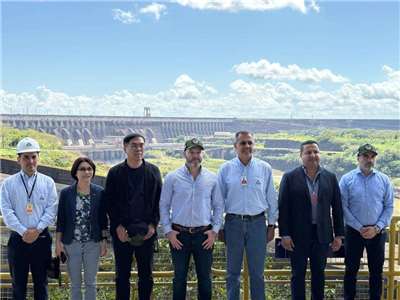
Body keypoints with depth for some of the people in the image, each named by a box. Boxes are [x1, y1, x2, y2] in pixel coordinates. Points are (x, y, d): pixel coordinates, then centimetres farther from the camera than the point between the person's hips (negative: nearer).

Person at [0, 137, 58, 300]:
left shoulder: (48, 182, 3)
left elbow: (51, 209, -3)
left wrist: (37, 230, -13)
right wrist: (24, 232, -14)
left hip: (41, 238, 0)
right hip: (18, 239, 0)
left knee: (41, 282, 10)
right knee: (18, 282, 8)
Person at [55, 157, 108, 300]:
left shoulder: (99, 192, -3)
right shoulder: (66, 193, -5)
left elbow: (103, 219, 3)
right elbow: (60, 220, 0)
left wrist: (104, 240, 1)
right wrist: (58, 241, -2)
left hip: (93, 243, 0)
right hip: (71, 244, 0)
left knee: (90, 282, 10)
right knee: (75, 283, 10)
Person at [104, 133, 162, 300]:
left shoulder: (153, 171, 5)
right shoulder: (115, 173, 2)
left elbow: (159, 200, 4)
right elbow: (109, 202, 0)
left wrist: (153, 224, -6)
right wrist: (118, 226, -8)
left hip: (146, 231, 1)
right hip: (122, 231, -1)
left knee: (146, 275, 9)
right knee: (122, 275, 7)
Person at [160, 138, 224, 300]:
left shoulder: (212, 178, 2)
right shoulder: (172, 177, -1)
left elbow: (218, 206, 7)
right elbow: (164, 205, 2)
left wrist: (215, 230, 0)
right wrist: (168, 230, -4)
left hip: (204, 235, 1)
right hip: (179, 234, -1)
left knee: (205, 277, 9)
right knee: (179, 277, 9)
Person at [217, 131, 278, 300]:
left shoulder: (264, 168, 1)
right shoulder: (225, 169, 0)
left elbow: (271, 198, 7)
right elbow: (219, 199, 5)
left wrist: (272, 224, 7)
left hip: (257, 222, 0)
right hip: (233, 222, 0)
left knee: (257, 272, 8)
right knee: (233, 272, 10)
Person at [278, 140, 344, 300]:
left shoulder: (330, 177, 4)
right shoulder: (290, 177, -4)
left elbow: (337, 208, 5)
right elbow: (283, 208, -5)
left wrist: (339, 234, 3)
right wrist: (284, 234, -9)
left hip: (322, 234, 2)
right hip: (298, 234, -2)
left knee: (319, 273, 12)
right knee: (298, 274, 7)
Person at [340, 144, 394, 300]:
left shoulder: (384, 179, 0)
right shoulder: (347, 179, -5)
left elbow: (389, 206, 1)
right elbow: (343, 207, -7)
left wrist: (377, 228, -9)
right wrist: (360, 228, -11)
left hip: (377, 232, 1)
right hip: (354, 231, -1)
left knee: (376, 270, 10)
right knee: (351, 269, 8)